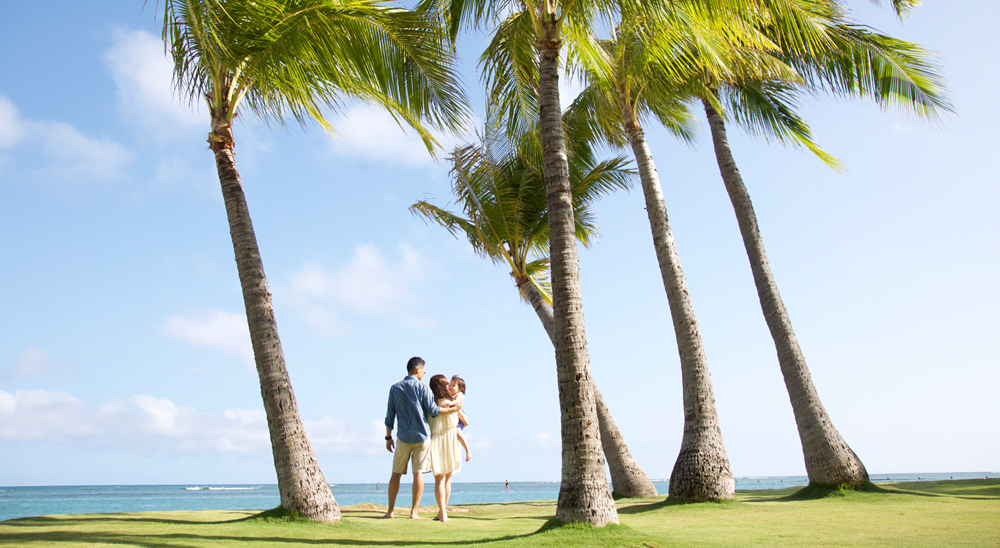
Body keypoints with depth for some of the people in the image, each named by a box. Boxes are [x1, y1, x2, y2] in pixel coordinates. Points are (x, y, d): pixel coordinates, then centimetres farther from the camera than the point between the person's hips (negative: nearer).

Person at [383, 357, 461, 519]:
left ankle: (391, 510, 11)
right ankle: (414, 512, 1)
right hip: (421, 436, -2)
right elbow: (432, 410, -6)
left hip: (403, 437, 2)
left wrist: (388, 437, 13)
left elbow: (389, 416, 6)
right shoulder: (422, 387, -6)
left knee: (396, 473, 10)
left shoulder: (395, 388, 4)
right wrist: (451, 409, 6)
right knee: (418, 473, 1)